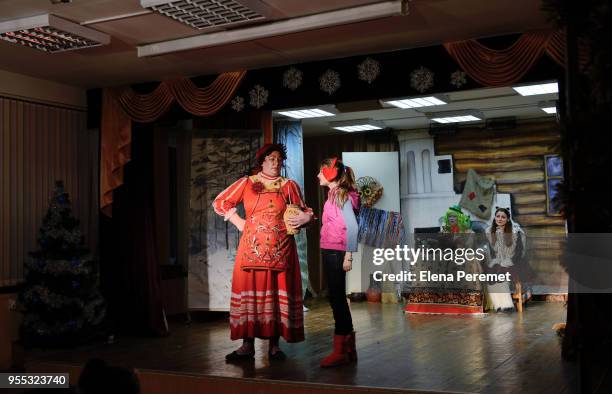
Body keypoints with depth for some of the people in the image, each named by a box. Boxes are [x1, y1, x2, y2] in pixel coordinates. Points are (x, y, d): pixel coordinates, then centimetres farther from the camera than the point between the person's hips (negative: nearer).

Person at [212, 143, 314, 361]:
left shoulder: (289, 186, 11)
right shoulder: (246, 183, 8)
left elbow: (304, 211, 16)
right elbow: (220, 202, 12)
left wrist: (303, 218, -7)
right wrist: (239, 222, 3)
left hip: (280, 250, 1)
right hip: (252, 249, 0)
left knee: (278, 293, 0)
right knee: (250, 290, -2)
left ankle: (274, 344, 8)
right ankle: (247, 345, 3)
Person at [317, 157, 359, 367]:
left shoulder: (342, 195, -11)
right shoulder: (334, 194, 14)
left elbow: (352, 226, -18)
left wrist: (349, 255, -20)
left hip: (336, 253, -9)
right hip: (330, 252, 9)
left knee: (337, 298, -5)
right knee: (337, 298, 12)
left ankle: (341, 351, 2)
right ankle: (349, 348, 21)